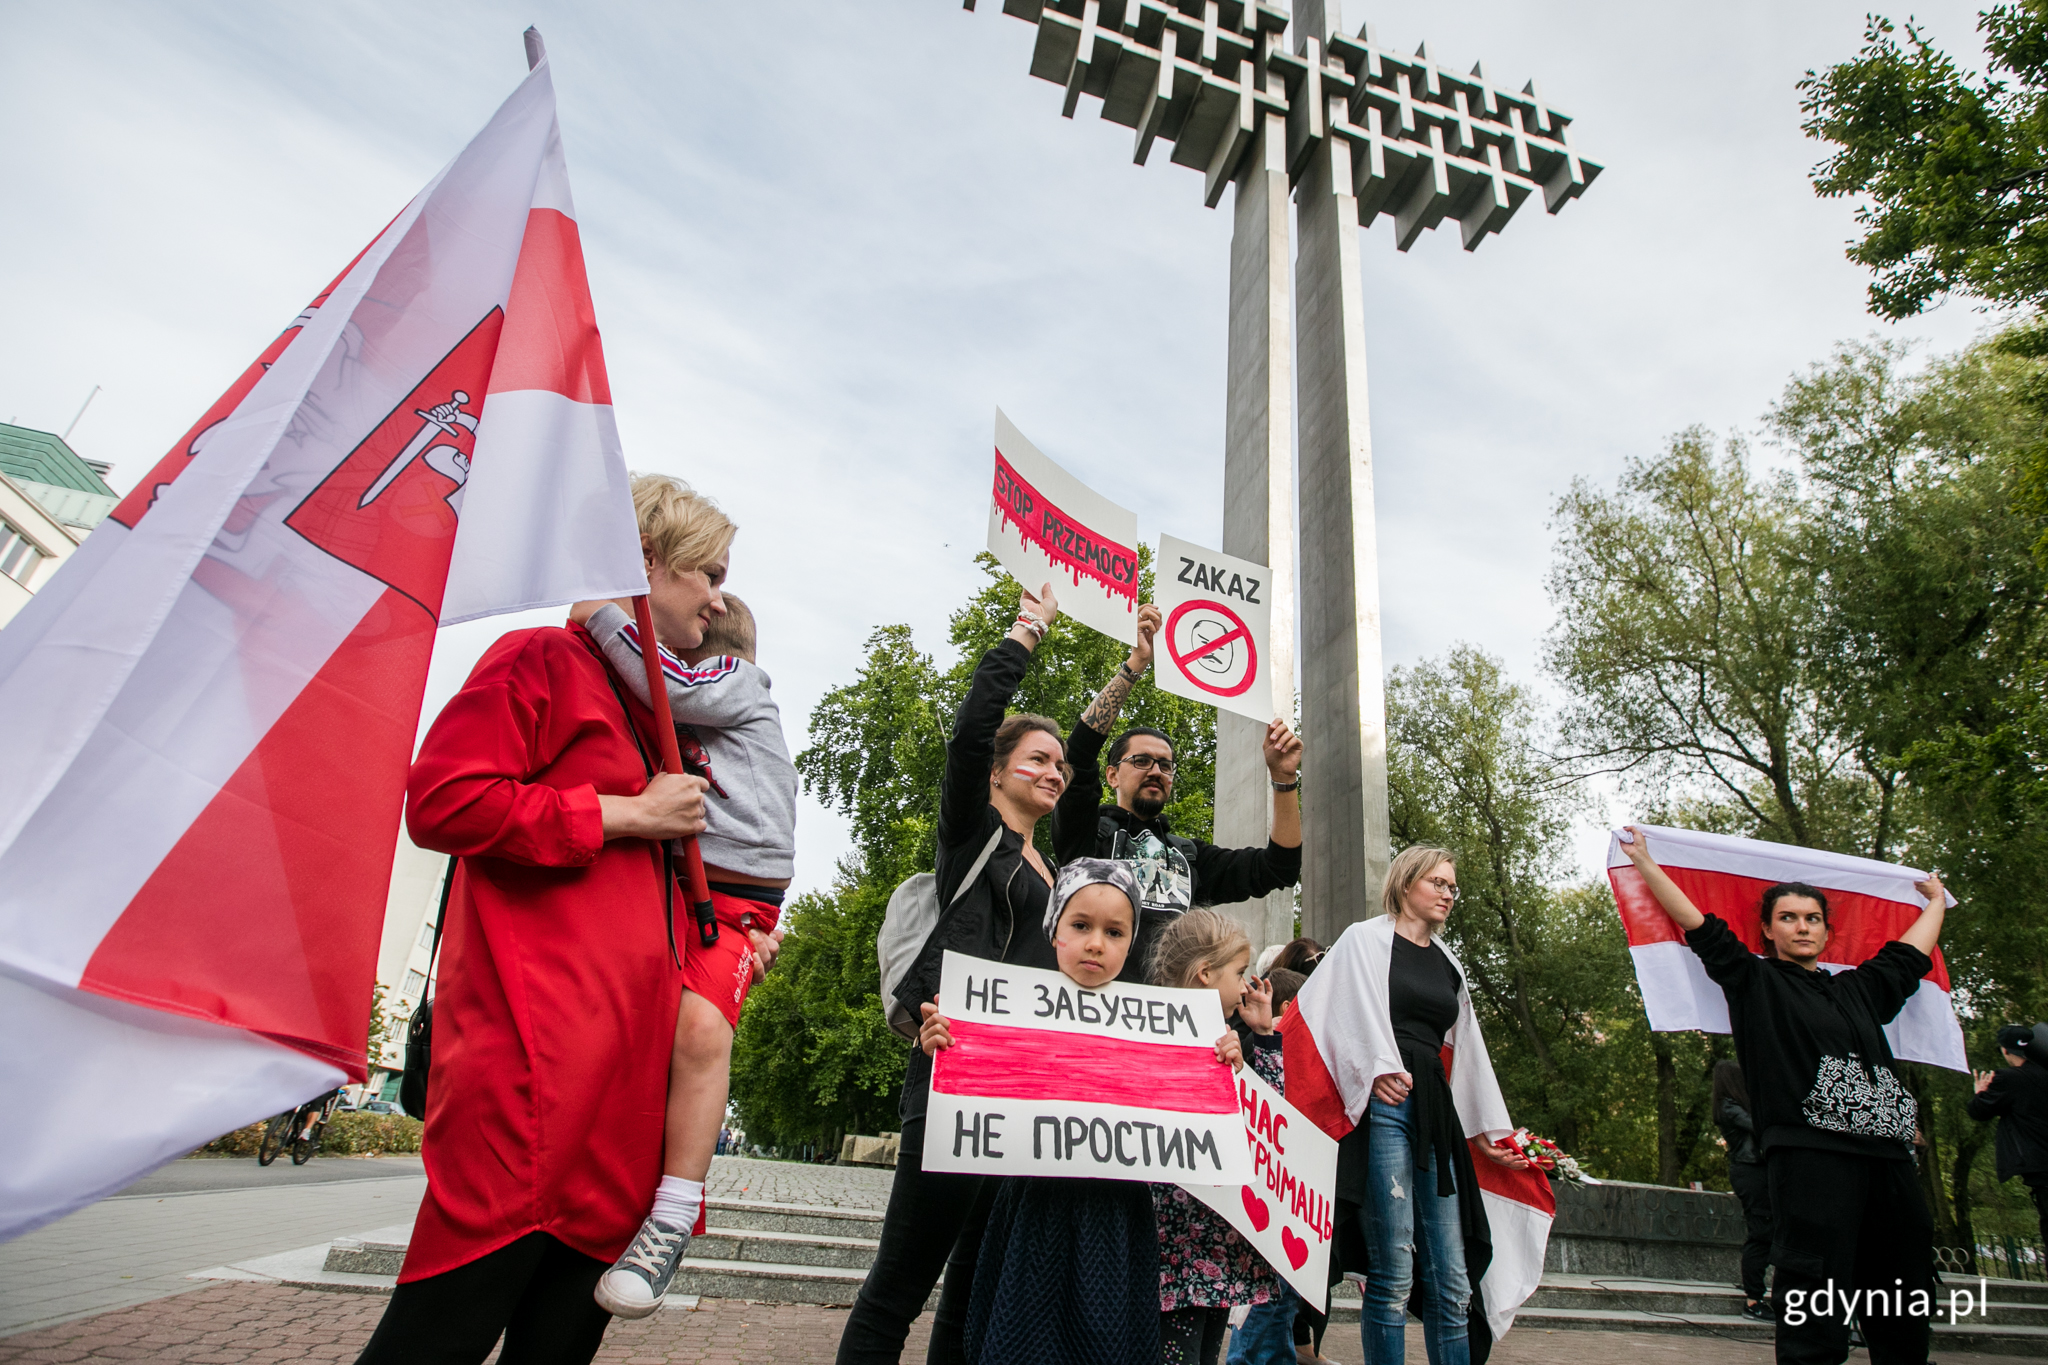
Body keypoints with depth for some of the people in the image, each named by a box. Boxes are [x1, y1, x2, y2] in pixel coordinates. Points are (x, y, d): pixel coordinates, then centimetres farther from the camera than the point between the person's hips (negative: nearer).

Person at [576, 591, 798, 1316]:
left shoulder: (742, 680, 4)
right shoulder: (672, 720, 25)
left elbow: (672, 686, -15)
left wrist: (603, 614, -6)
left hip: (734, 897, -7)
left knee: (700, 1023, -27)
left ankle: (672, 1220, -21)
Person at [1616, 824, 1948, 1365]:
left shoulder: (1859, 988, 23)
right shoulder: (1755, 981, 9)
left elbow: (1911, 953, 39)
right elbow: (1697, 923, 7)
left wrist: (1935, 901, 54)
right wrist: (1644, 860, 8)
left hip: (1888, 1156, 5)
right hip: (1810, 1156, -5)